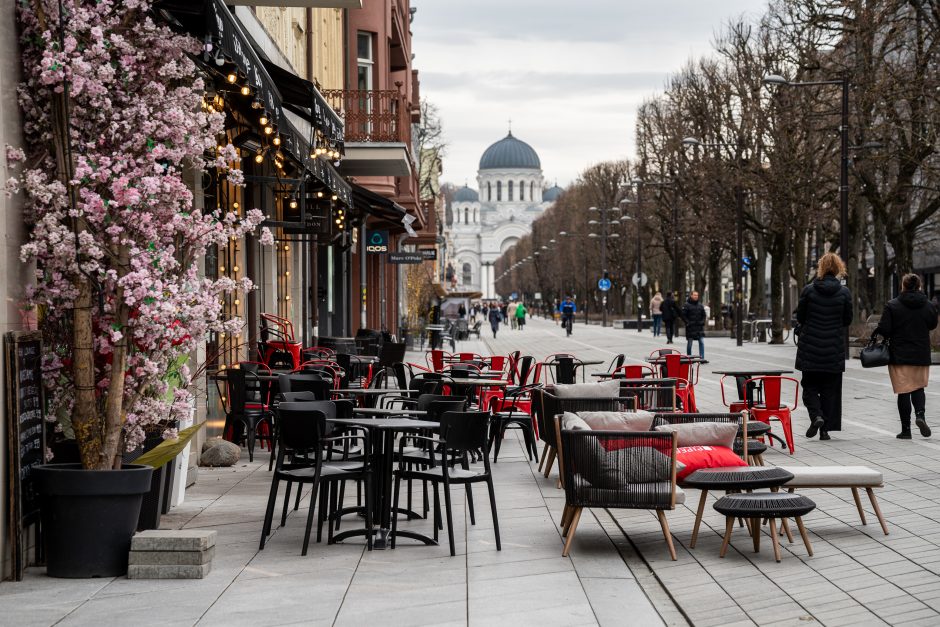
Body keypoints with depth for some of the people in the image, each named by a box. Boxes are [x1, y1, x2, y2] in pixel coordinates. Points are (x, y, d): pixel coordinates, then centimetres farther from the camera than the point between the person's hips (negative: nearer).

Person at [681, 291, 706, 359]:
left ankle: (702, 358, -3)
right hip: (690, 327, -4)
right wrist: (688, 322, -13)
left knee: (702, 342, -5)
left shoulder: (700, 304, 9)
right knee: (689, 343, 5)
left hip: (699, 327, 4)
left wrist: (702, 321, 4)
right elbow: (682, 315, -7)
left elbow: (704, 315, 18)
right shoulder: (687, 305, -6)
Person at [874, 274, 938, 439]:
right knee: (919, 388, 16)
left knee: (904, 391, 3)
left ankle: (906, 429, 5)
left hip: (899, 355, -2)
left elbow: (884, 329, -13)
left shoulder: (892, 306, -10)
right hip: (921, 355, 2)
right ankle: (920, 414, -11)